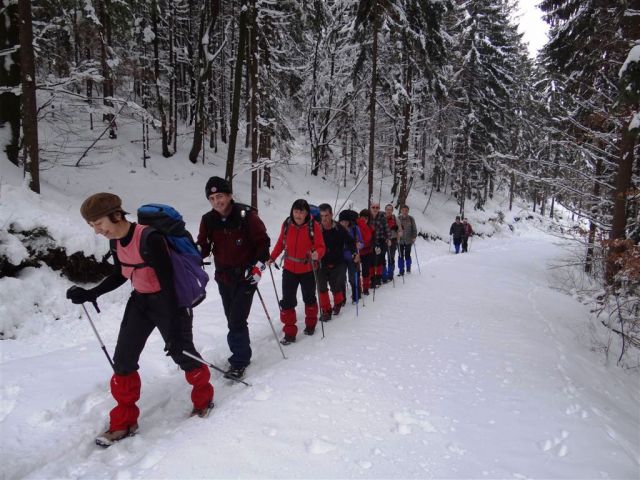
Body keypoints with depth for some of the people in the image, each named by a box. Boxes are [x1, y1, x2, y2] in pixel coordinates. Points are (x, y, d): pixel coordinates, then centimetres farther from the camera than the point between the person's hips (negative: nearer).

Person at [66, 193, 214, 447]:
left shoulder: (150, 239, -29)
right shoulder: (116, 241, -4)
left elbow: (168, 285, -29)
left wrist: (174, 331, -28)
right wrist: (89, 294, 2)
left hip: (167, 302, -7)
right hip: (140, 301, 7)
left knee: (182, 354, 7)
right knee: (122, 360, 5)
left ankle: (204, 397, 35)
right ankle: (124, 421, 22)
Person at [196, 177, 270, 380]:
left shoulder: (246, 215, -13)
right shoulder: (208, 220, 0)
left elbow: (263, 242, -8)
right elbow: (203, 246, 8)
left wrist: (257, 267, -14)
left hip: (245, 276, -5)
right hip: (223, 277, 5)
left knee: (236, 320, -9)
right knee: (232, 319, 14)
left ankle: (239, 362, 5)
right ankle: (242, 353, 32)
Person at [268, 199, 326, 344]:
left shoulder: (314, 226, -16)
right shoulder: (286, 224, -7)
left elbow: (321, 246, -17)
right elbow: (281, 242, 5)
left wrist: (317, 254, -38)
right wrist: (272, 258, -4)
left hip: (308, 270, -2)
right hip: (289, 269, 2)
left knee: (309, 298, 19)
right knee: (287, 301, -1)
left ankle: (310, 324, 43)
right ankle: (290, 332, 13)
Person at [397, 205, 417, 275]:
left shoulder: (411, 219, 0)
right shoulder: (398, 218, -1)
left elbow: (414, 229, 5)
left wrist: (414, 237, -4)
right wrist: (397, 234, -6)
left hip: (408, 240, 0)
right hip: (400, 240, 0)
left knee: (407, 255, 6)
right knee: (400, 256, 1)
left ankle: (408, 269, 23)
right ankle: (401, 271, 8)